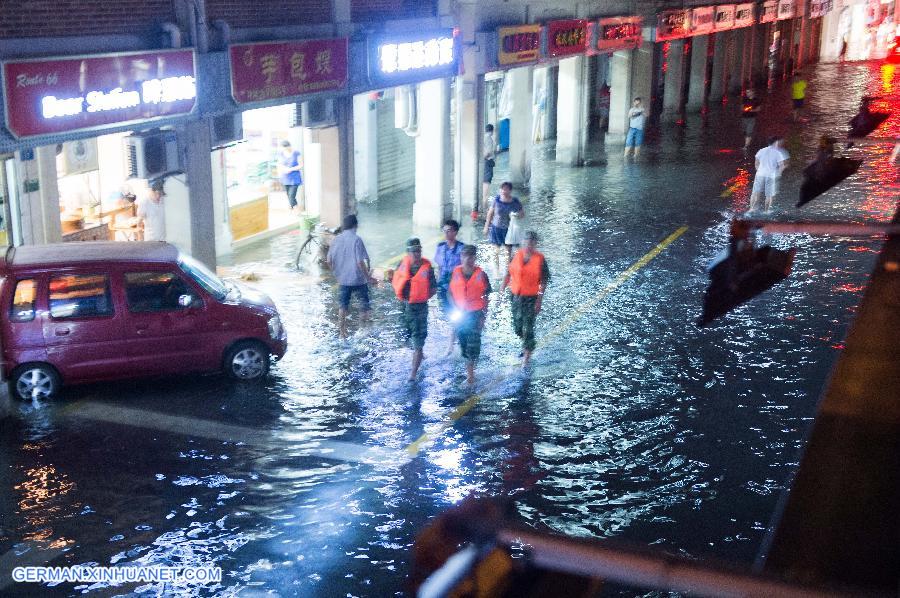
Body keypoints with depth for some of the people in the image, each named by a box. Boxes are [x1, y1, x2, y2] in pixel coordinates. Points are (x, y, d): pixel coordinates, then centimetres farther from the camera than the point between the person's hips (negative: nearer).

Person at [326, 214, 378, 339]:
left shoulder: (336, 239, -1)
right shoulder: (356, 239, -16)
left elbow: (329, 261, 3)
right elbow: (360, 262, -20)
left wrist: (337, 273, 19)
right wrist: (368, 277, -11)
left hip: (343, 278, 5)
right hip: (358, 278, -5)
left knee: (344, 304, 14)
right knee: (364, 300, 16)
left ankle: (341, 330, 14)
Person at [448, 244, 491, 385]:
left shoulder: (480, 275, -6)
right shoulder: (455, 273, 0)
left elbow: (486, 298, -1)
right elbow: (451, 293, 8)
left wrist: (484, 317, -4)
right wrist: (456, 309, -5)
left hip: (476, 314, -3)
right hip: (460, 314, 3)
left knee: (473, 343, -6)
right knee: (463, 342, 11)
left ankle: (470, 372, -2)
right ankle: (469, 367, 27)